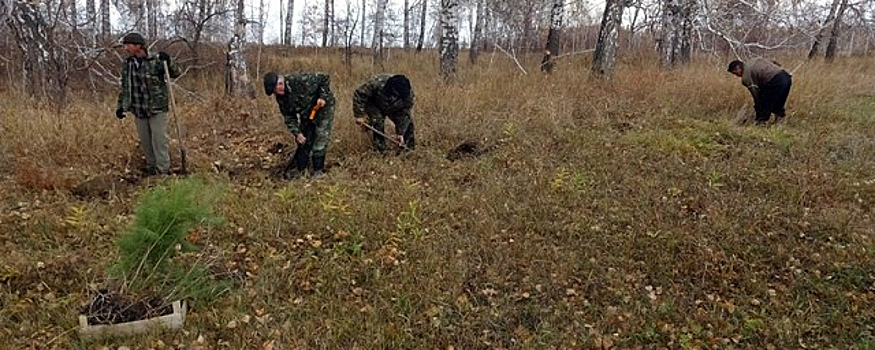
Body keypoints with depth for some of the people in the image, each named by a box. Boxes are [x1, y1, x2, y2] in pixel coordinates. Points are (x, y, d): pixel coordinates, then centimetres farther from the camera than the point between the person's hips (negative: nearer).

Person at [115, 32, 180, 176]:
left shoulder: (156, 61, -9)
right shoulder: (127, 64, 8)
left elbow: (175, 74, -4)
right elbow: (124, 87, 17)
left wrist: (168, 63, -22)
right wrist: (120, 106, 15)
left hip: (157, 108, -5)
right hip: (138, 110, 6)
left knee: (159, 139, -4)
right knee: (145, 141, 13)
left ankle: (163, 170, 3)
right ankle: (151, 167, 27)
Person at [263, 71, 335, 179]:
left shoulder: (299, 80, -29)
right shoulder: (281, 98, -9)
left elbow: (324, 78, -22)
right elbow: (289, 118, -2)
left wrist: (323, 96, -27)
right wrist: (297, 133, -15)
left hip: (323, 107, -6)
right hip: (306, 115, 6)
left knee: (321, 139, -10)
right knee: (304, 141, 7)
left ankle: (318, 171, -1)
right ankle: (298, 168, 18)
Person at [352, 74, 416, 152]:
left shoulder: (409, 94, -30)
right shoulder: (377, 82, -40)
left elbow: (404, 114, -21)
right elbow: (359, 94, -30)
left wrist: (400, 134, -22)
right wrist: (359, 116, -28)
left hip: (394, 110, 3)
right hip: (375, 106, -3)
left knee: (407, 121, -10)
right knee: (378, 121, -27)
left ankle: (409, 147, 9)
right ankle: (380, 150, -14)